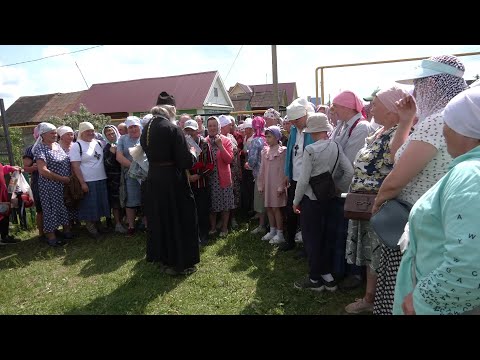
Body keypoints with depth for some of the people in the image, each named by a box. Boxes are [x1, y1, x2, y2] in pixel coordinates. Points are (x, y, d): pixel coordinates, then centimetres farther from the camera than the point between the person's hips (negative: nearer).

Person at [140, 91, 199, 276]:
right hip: (173, 182, -7)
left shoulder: (146, 130, 3)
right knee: (179, 219, 8)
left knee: (159, 219, 19)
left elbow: (151, 154, 12)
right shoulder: (173, 129, -17)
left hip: (153, 181, 7)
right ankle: (180, 263, 18)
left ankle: (163, 259, 34)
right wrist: (193, 155, 1)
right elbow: (186, 161, -19)